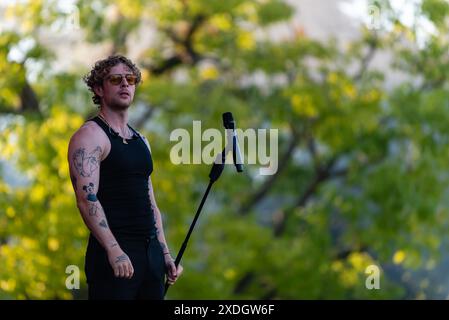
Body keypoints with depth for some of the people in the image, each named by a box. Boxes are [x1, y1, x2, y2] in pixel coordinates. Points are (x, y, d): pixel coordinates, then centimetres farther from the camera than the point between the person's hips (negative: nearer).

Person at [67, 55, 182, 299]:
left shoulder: (140, 140, 19)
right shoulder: (90, 136, -6)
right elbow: (87, 199, -17)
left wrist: (165, 253, 16)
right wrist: (114, 251, -26)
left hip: (151, 251, 8)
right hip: (114, 254, -8)